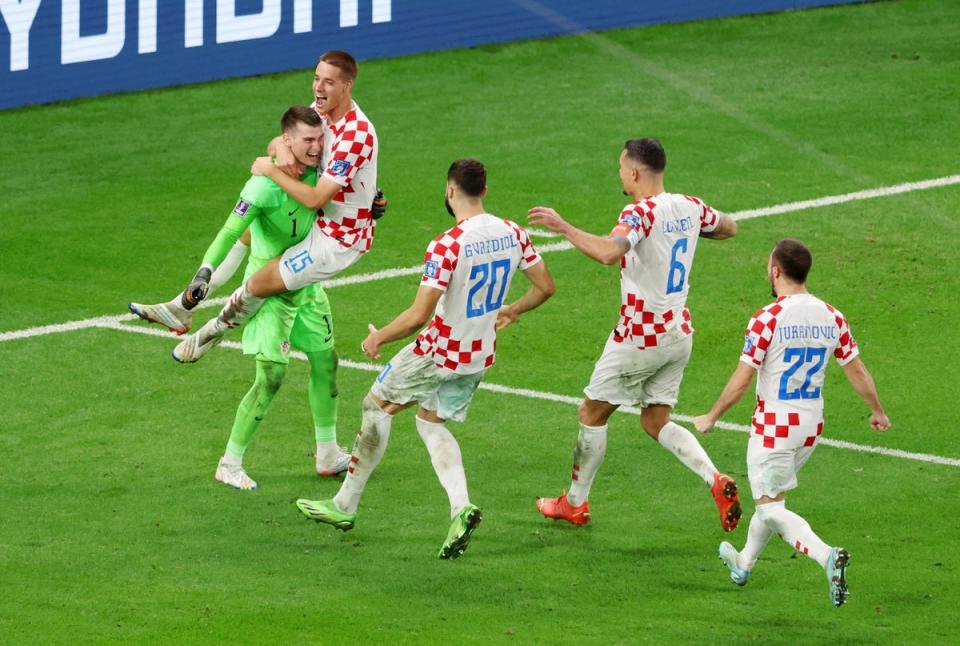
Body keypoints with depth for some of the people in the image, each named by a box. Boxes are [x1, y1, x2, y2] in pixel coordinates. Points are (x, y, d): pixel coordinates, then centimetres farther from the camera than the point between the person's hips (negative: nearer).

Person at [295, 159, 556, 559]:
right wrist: (510, 311, 25)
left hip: (439, 352, -6)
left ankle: (346, 505, 23)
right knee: (431, 423, 23)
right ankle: (461, 507, 0)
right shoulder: (512, 234, -5)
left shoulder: (446, 247, -25)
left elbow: (418, 316, -26)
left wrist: (378, 338, -9)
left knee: (378, 405, 16)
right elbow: (545, 287, 6)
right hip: (481, 354, 6)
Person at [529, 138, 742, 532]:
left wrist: (563, 227, -33)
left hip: (640, 337, -7)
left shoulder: (641, 212, -22)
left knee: (592, 413, 10)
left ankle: (575, 503, 21)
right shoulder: (690, 208, 2)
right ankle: (715, 480, -7)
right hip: (678, 333, 7)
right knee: (656, 422, 15)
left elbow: (610, 252, -41)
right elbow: (728, 228, 21)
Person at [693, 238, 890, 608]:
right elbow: (858, 372, 7)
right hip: (812, 424, 6)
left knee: (771, 508, -1)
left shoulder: (767, 319, -17)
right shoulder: (832, 318, -1)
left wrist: (711, 418, -1)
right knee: (772, 495, 25)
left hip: (773, 425, -6)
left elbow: (741, 382, -15)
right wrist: (878, 412, 24)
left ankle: (826, 555, -25)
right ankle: (744, 563, 42)